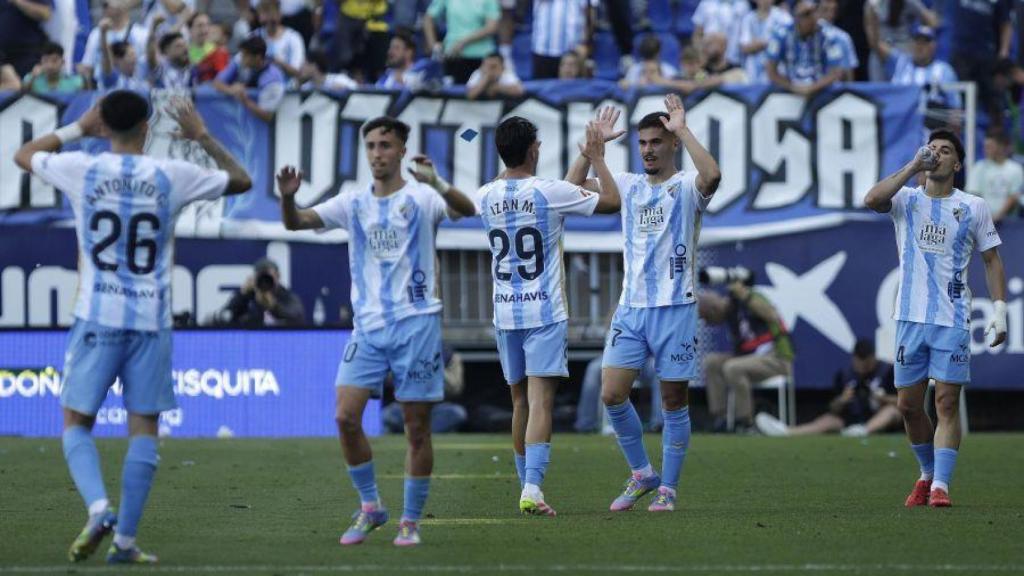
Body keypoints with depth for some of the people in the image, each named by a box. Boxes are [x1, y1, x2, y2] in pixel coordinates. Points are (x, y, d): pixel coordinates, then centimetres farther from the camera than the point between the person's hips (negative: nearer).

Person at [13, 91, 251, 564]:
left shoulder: (81, 170, -3)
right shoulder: (172, 176, -2)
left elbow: (24, 155, 19)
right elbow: (240, 180, 15)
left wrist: (77, 129, 24)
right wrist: (202, 137, 24)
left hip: (97, 319, 0)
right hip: (151, 321, 0)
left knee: (77, 422, 8)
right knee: (143, 427, 6)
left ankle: (98, 508, -17)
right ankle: (125, 539, 2)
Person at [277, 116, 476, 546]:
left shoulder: (421, 198, -4)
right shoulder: (354, 203, 9)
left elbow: (467, 211, -22)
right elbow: (296, 222, 3)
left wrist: (437, 184, -41)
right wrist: (288, 197, -19)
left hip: (416, 323, -4)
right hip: (368, 327, 4)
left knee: (417, 427, 0)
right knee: (346, 417, -7)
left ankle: (411, 521, 11)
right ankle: (370, 507, 9)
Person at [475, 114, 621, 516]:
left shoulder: (486, 196, 3)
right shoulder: (550, 192, -11)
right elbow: (611, 201, -1)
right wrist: (597, 159, 12)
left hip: (505, 315, 5)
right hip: (545, 314, -5)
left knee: (520, 401, 16)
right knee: (541, 401, -10)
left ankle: (527, 485, 23)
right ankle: (532, 488, -23)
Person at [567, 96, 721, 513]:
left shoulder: (687, 186, -2)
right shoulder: (628, 186, 12)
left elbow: (712, 175, -26)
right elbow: (573, 185, 10)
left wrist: (682, 129, -23)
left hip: (675, 308, -4)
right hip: (631, 307, 4)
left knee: (674, 401, 1)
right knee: (612, 394, -4)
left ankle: (667, 488, 10)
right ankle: (641, 474, 14)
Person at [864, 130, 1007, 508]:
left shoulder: (973, 207, 7)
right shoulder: (907, 200, 7)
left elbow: (992, 261, 10)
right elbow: (872, 200, -15)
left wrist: (999, 310, 1)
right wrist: (913, 166, -13)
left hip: (953, 319, -2)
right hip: (910, 317, 2)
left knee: (947, 402, -8)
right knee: (908, 404, 4)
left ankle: (940, 485, -10)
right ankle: (928, 474, 24)